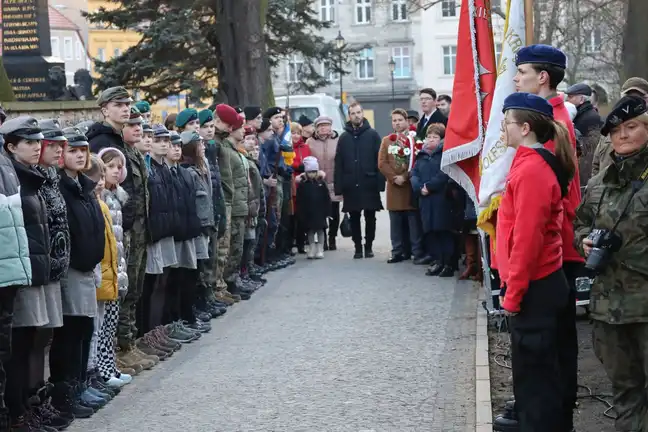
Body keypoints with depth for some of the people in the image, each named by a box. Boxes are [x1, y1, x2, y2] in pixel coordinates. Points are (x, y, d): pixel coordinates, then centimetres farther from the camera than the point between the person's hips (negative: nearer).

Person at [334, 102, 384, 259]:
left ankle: (369, 246, 16)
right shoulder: (344, 138, 8)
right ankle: (358, 247, 14)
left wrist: (380, 183, -12)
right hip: (351, 185, 2)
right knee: (354, 218, 6)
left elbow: (380, 160, -4)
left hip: (369, 185, -2)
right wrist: (339, 187, -3)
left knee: (370, 217, 5)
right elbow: (338, 164, 4)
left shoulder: (373, 135, 1)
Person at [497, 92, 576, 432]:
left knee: (534, 373, -2)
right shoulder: (539, 164, 13)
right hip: (542, 283, 10)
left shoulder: (530, 170, -18)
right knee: (542, 368, 16)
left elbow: (527, 238, -22)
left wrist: (512, 294, -17)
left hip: (534, 288, -10)